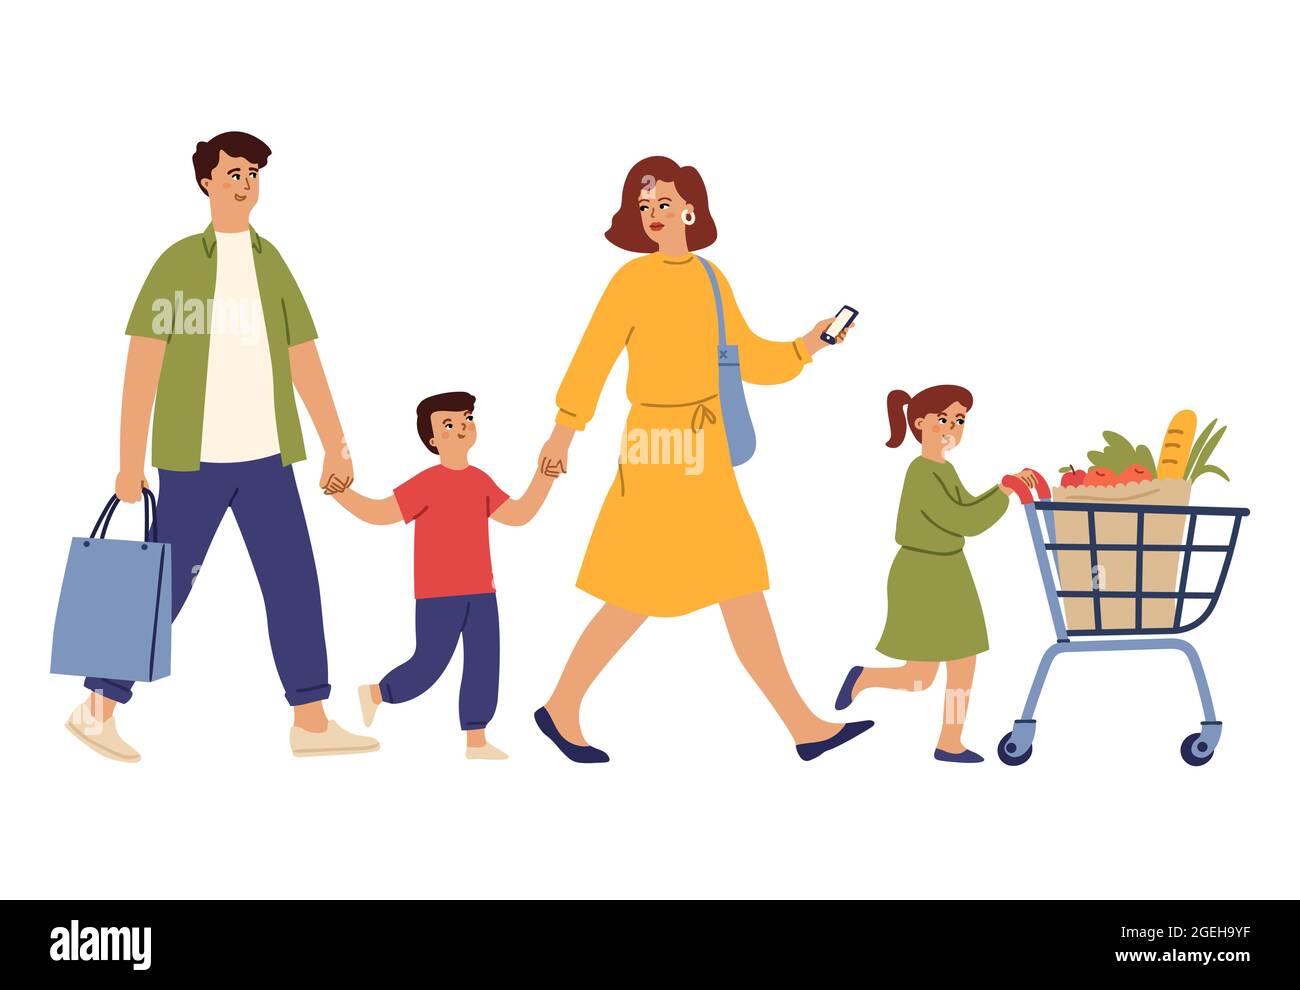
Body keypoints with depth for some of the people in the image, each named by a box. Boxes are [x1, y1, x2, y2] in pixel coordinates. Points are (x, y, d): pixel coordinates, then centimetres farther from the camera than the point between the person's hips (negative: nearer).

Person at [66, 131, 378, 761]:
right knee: (166, 587, 0)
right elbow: (141, 366, -9)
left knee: (294, 582, 1)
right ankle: (96, 709, 15)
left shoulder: (272, 266, 9)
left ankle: (310, 722, 7)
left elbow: (305, 363, 10)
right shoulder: (178, 262, -6)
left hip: (265, 458, 5)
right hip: (195, 458, -5)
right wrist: (130, 464, -13)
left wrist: (336, 448, 7)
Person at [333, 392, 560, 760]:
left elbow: (519, 515, 13)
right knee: (429, 667, -5)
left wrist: (545, 474, 8)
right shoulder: (427, 483, -12)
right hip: (438, 594, -6)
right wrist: (339, 491, -28)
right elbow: (380, 513, -15)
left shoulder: (480, 481, 9)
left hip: (479, 592, 6)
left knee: (485, 662, 2)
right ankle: (375, 694, 22)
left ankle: (476, 740, 10)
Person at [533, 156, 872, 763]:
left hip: (706, 449, 7)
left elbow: (746, 359, 16)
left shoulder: (711, 279, 12)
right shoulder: (634, 278, -7)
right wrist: (564, 429, -17)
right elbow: (593, 356, -11)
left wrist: (805, 346, 3)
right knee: (641, 596, -2)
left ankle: (805, 727, 8)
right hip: (659, 447, -7)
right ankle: (561, 709, 14)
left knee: (742, 589, 5)